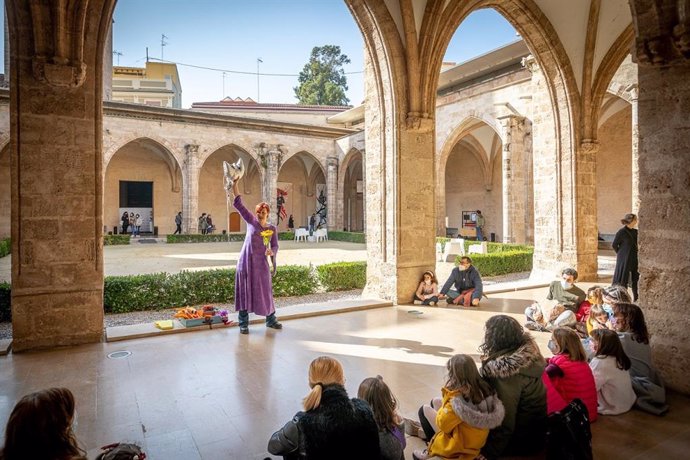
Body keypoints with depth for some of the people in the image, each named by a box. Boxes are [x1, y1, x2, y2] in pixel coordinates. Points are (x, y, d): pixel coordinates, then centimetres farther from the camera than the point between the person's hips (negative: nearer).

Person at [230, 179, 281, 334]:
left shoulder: (272, 228, 5)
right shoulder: (251, 221, 0)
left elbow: (275, 246, 4)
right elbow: (238, 203, -2)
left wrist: (271, 251, -20)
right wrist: (235, 183, -7)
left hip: (261, 263, 1)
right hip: (246, 261, -1)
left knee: (265, 291, 8)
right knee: (244, 292, 3)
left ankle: (271, 320, 25)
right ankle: (243, 323, 14)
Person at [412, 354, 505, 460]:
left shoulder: (457, 401, -35)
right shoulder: (485, 388, -15)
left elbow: (442, 425, -20)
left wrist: (448, 396, -17)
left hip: (460, 446, -7)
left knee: (425, 409, 9)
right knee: (436, 401, 18)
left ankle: (433, 450, 19)